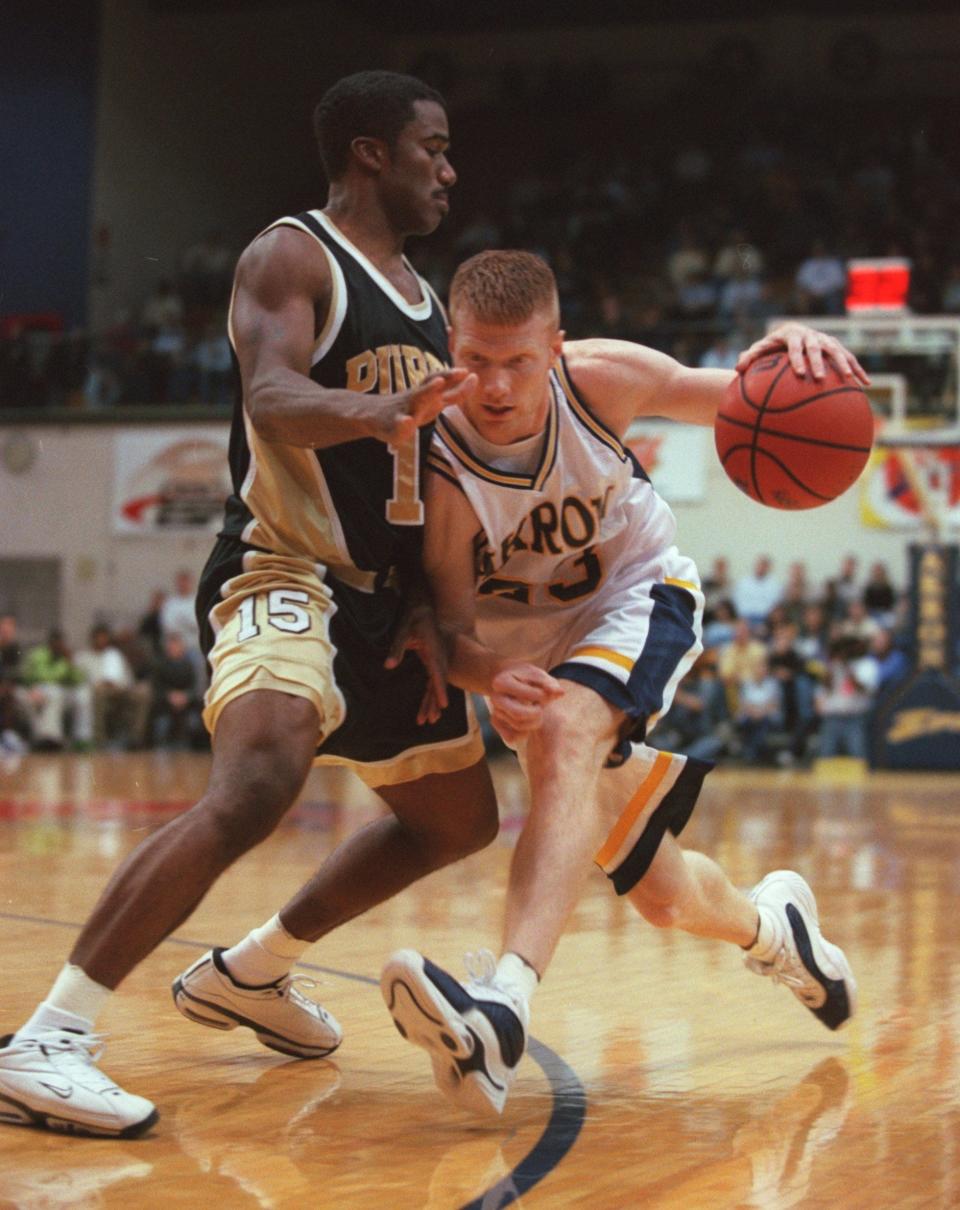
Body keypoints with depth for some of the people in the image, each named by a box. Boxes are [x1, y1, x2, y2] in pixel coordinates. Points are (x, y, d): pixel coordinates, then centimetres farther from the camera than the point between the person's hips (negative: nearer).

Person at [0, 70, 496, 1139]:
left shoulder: (427, 300, 18)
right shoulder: (292, 259, -8)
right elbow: (272, 400, -26)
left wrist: (423, 606, 5)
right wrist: (379, 413, -47)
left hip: (383, 596, 10)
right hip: (281, 569, -9)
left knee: (456, 818, 17)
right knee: (257, 784, -33)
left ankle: (248, 973, 32)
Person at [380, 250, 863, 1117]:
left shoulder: (599, 379, -23)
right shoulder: (436, 467, -28)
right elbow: (451, 631, -21)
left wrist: (784, 353, -34)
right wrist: (490, 676, -46)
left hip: (640, 600, -2)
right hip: (534, 649, 2)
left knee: (566, 734, -37)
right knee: (660, 895, 8)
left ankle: (506, 1004, -53)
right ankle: (770, 924, 47)